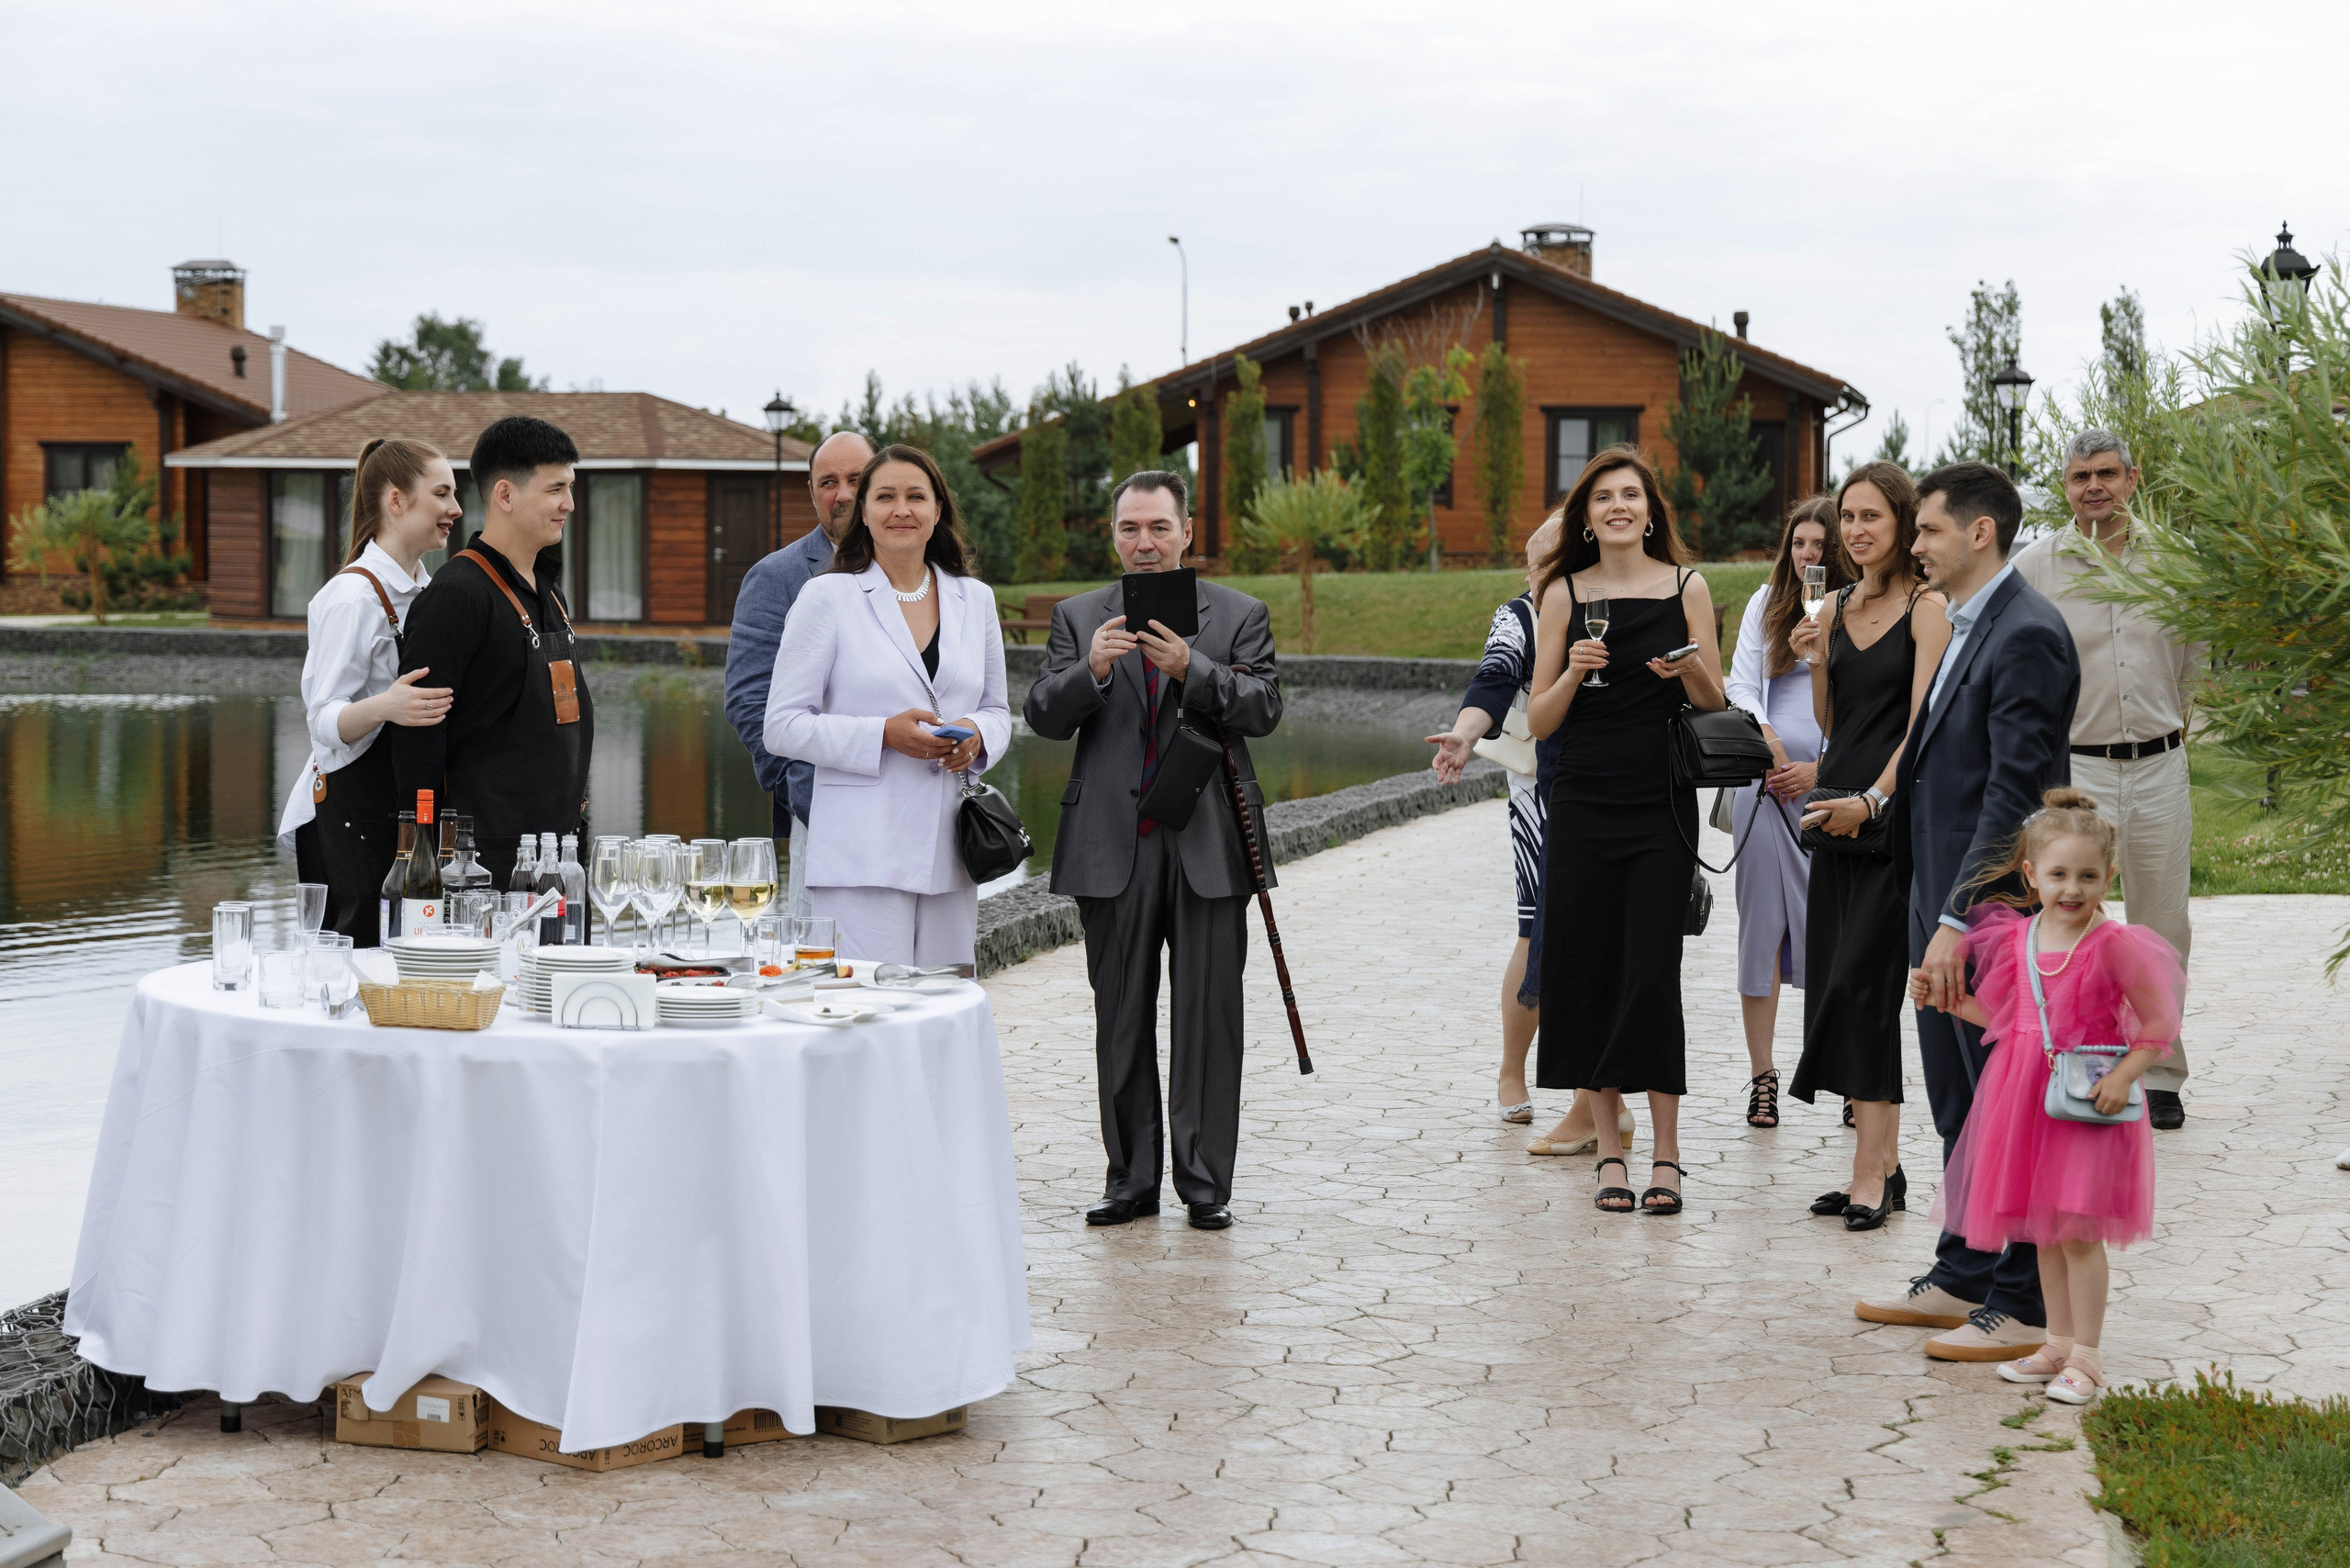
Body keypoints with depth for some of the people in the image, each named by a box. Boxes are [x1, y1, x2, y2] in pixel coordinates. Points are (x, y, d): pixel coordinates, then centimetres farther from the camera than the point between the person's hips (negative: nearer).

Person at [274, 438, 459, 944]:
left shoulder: (423, 589, 14)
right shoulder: (355, 595, -13)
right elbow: (323, 721, -19)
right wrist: (384, 707, -36)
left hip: (406, 806, 8)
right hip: (354, 814, -8)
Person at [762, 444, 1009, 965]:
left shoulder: (975, 599, 14)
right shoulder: (827, 597, 1)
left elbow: (997, 711, 22)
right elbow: (782, 726, -2)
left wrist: (976, 736, -3)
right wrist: (884, 735, -14)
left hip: (948, 855, 4)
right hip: (861, 859, -4)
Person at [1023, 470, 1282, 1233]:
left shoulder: (1240, 616, 7)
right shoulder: (1078, 617, 10)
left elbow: (1263, 708, -6)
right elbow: (1043, 717, 0)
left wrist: (1191, 669, -22)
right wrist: (1092, 669, -19)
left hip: (1208, 846, -1)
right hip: (1113, 847, 1)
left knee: (1209, 1018, 0)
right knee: (1121, 1020, 7)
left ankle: (1206, 1180, 8)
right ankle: (1131, 1178, 16)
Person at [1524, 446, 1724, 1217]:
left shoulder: (1686, 587, 5)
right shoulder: (1565, 593, 6)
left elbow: (1715, 705, 8)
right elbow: (1538, 720, 5)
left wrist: (1691, 670, -13)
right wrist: (1573, 673, -13)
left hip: (1660, 806, -1)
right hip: (1583, 806, 2)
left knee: (1652, 974, -7)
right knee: (1587, 972, 2)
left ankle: (1665, 1154, 1)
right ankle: (1609, 1148, 12)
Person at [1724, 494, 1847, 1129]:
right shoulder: (1766, 604, 11)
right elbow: (1741, 685, 8)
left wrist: (1819, 769, -7)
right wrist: (1765, 737, -9)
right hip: (1767, 781, 2)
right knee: (1763, 922, 1)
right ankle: (1761, 1076, 5)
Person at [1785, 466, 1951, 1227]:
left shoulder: (1926, 610, -6)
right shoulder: (1835, 609, 13)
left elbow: (1921, 722, -14)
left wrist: (1872, 799, -24)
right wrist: (1815, 664, 0)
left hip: (1894, 818, -7)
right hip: (1838, 813, 7)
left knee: (1860, 983, -11)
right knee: (1834, 983, 5)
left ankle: (1870, 1173, -6)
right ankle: (1883, 1164, 13)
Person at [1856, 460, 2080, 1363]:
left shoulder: (2026, 635, -17)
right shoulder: (1967, 627, 14)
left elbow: (2013, 792, -22)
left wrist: (1959, 920, -24)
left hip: (1990, 913, -10)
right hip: (1946, 904, 10)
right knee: (1960, 1109, 17)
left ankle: (2024, 1308, 7)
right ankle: (1962, 1279, 27)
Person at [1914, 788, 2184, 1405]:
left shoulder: (2115, 946, -13)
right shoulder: (2015, 939, 4)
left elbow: (2160, 1025, -10)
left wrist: (2123, 1075, -20)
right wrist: (1943, 996, 10)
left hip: (2087, 1100, -6)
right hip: (2025, 1096, 6)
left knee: (2078, 1230, -4)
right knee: (2044, 1230, 13)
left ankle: (2084, 1356, 5)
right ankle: (2058, 1342, 25)